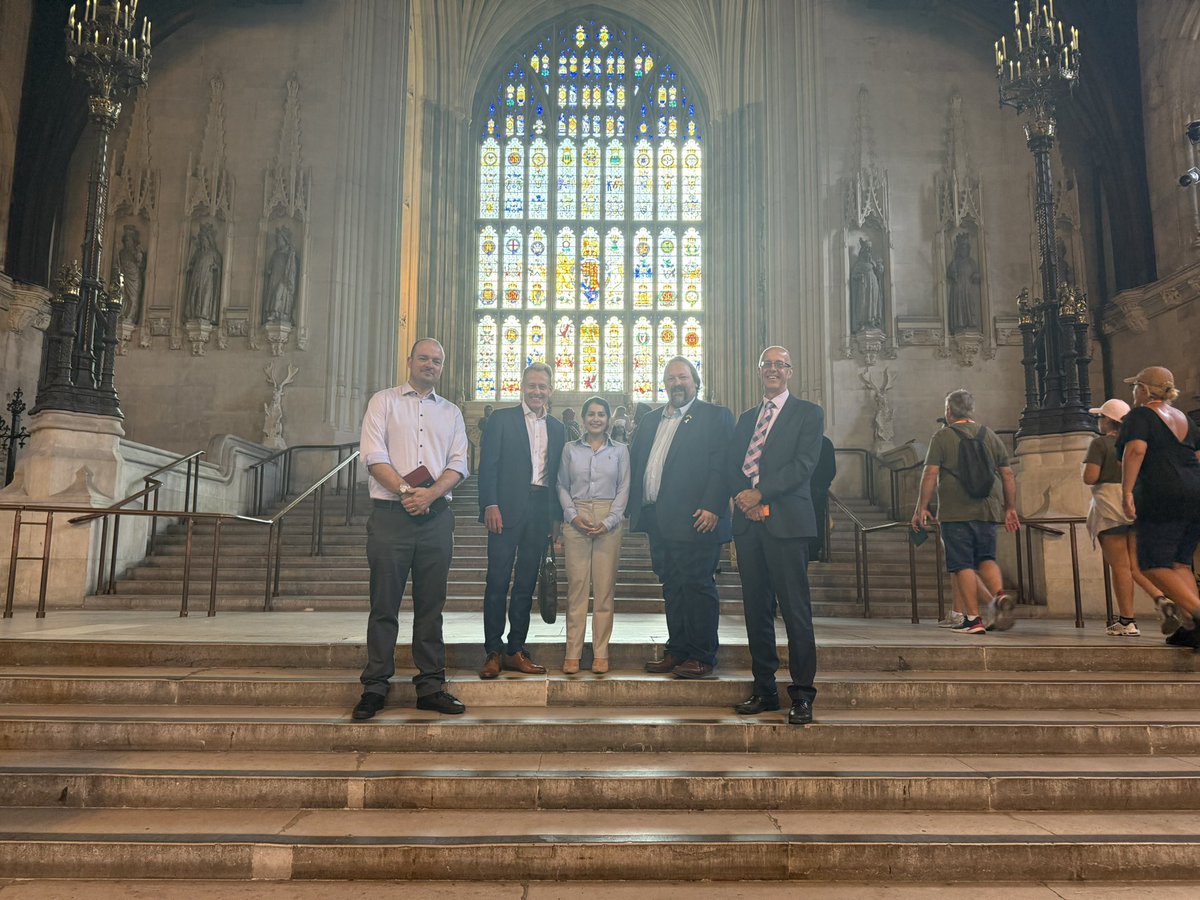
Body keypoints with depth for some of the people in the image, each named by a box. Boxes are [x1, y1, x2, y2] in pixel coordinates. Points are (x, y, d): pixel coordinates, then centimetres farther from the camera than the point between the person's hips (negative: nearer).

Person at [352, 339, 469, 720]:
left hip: (437, 517, 3)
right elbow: (373, 455, -4)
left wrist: (430, 493, -12)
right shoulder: (384, 401, 8)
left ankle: (430, 685, 14)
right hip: (390, 514, -3)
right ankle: (374, 687, 9)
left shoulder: (451, 412, 16)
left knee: (431, 605, 7)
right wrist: (406, 491, -14)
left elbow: (458, 464, 6)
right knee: (384, 604, 0)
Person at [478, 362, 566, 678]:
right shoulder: (501, 419, 3)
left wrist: (557, 516, 9)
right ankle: (493, 652, 5)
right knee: (498, 581, -3)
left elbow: (557, 475, 15)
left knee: (526, 583, 8)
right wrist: (490, 505, -14)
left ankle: (515, 651, 16)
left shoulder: (557, 428, 16)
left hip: (541, 510, 4)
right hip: (507, 509, -4)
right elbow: (488, 465, -4)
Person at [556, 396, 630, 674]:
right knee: (576, 585, -2)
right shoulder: (570, 449, 9)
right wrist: (573, 516, -7)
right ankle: (572, 653, 3)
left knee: (605, 587, 0)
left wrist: (609, 521, -7)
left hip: (608, 521, 0)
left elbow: (623, 489, 5)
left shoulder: (620, 450, 8)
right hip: (576, 521, 0)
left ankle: (601, 653, 7)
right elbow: (562, 486, 9)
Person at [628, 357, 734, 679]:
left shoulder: (715, 416, 0)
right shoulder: (650, 420, 19)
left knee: (698, 586, -2)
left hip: (695, 519, -6)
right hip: (658, 520, 6)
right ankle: (677, 650, 21)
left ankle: (702, 657, 6)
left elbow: (721, 466, -9)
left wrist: (712, 507, -18)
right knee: (672, 588, 12)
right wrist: (633, 507, 8)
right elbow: (635, 463, 17)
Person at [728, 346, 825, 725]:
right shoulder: (746, 418, 21)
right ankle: (764, 690, 17)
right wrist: (743, 497, -7)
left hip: (786, 521, -5)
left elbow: (804, 463, -7)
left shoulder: (808, 413, 5)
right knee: (756, 609, 8)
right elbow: (731, 465, 12)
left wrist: (761, 493, -14)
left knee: (795, 610, -5)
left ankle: (802, 694, 3)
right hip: (748, 521, 5)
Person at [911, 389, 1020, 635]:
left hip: (955, 512, -4)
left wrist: (921, 508, -2)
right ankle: (999, 595, -11)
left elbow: (930, 474, -7)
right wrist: (1011, 509, 19)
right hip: (988, 510, 4)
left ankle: (973, 618, -2)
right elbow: (1008, 475, 12)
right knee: (986, 559, 15)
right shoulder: (990, 436, 12)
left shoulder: (942, 437, -1)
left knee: (962, 565, 0)